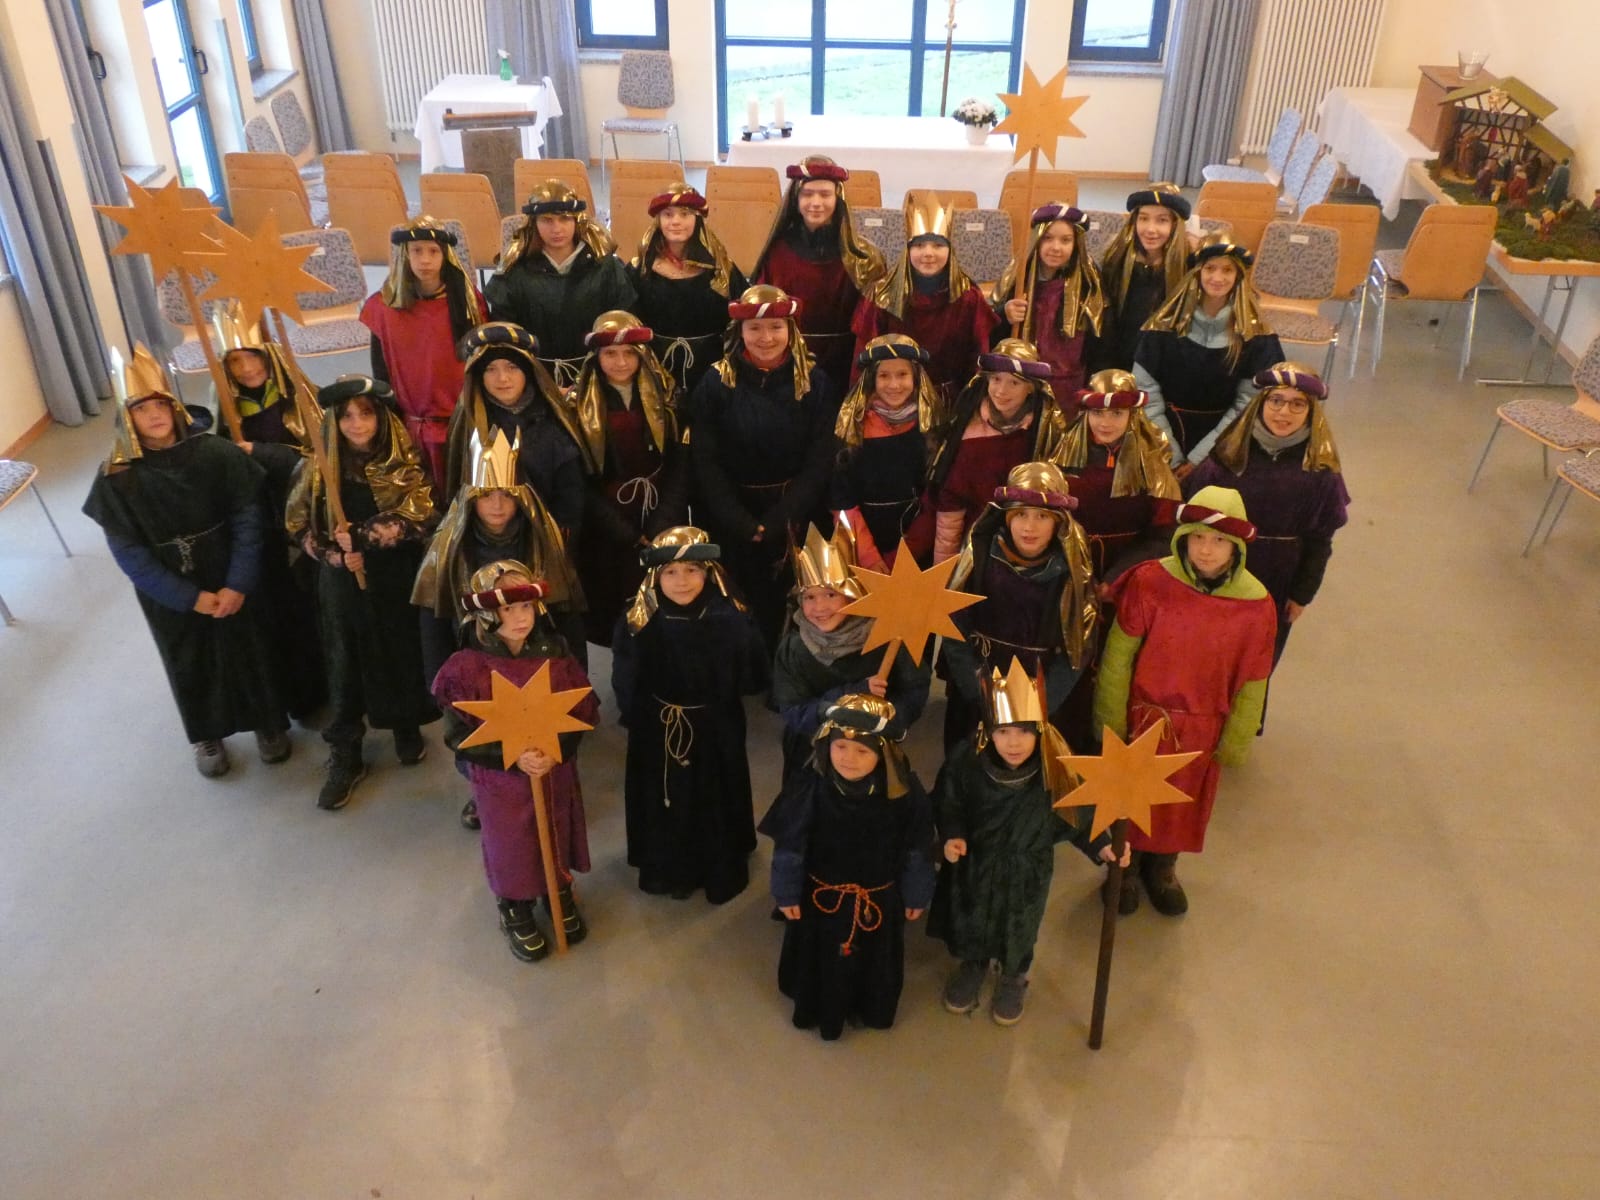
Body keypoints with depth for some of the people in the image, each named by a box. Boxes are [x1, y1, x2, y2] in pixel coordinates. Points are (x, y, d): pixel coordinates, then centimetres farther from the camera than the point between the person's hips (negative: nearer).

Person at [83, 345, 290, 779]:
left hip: (230, 581, 0)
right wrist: (190, 597, -15)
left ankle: (269, 724, 40)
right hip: (169, 594, 0)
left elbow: (248, 520, -12)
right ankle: (206, 735, 41)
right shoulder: (117, 478, -14)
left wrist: (238, 584, -19)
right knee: (191, 663, 17)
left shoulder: (217, 454, -15)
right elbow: (129, 553, -12)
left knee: (250, 651, 15)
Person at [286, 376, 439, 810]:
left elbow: (417, 519, -17)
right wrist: (334, 553, -16)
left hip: (396, 580, -1)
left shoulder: (404, 461, -8)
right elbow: (299, 523, 0)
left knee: (403, 654, 13)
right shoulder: (321, 465, -3)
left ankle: (407, 728, 38)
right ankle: (344, 756, 19)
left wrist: (360, 535, -22)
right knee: (346, 665, 7)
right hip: (342, 582, 1)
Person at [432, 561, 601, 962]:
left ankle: (560, 892, 49)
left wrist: (556, 749, -21)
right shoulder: (468, 667, -19)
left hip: (557, 773, 3)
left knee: (558, 838, 21)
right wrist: (514, 758, -25)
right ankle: (516, 911, 42)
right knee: (511, 847, 16)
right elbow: (457, 736, -15)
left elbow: (584, 711, -5)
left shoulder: (555, 655, -11)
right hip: (501, 779, -2)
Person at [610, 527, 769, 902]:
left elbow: (753, 679, -15)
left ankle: (721, 871, 40)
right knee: (664, 803, 17)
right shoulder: (638, 622, -16)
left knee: (715, 801, 17)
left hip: (715, 732, 0)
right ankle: (667, 869, 41)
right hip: (657, 732, 0)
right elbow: (625, 686, -11)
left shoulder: (730, 619, -18)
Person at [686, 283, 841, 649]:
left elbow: (820, 462, -6)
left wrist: (778, 522, -15)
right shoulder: (716, 384, -3)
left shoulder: (816, 383, -2)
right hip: (734, 526, 0)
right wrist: (746, 525, -15)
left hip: (798, 522, 0)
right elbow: (705, 465, -6)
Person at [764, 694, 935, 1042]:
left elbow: (916, 849, -10)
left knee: (874, 961, 26)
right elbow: (790, 844, -14)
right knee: (821, 960, 23)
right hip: (820, 895, -1)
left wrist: (916, 895, 0)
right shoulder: (808, 787, -27)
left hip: (880, 899, 1)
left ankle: (872, 1009, 55)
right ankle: (820, 1009, 51)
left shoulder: (905, 792, -26)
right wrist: (787, 892, -6)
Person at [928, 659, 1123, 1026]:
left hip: (1026, 870, 0)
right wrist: (950, 837, -26)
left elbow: (1077, 815, -12)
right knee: (971, 919, 26)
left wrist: (1101, 846, -21)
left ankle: (1013, 977, 56)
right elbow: (947, 804, -11)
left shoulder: (1056, 769, -29)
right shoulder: (966, 759, -29)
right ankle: (973, 966, 58)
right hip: (974, 862, 0)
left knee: (1018, 926, 25)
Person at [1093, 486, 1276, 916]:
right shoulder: (1150, 582, -21)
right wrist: (1111, 721, -7)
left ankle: (1162, 867, 50)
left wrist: (1234, 743, 3)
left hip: (1202, 730, 2)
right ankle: (1125, 866, 45)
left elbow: (1251, 684, -4)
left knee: (1184, 803, 22)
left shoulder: (1256, 604, -16)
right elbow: (1118, 656, -12)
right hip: (1143, 717, -1)